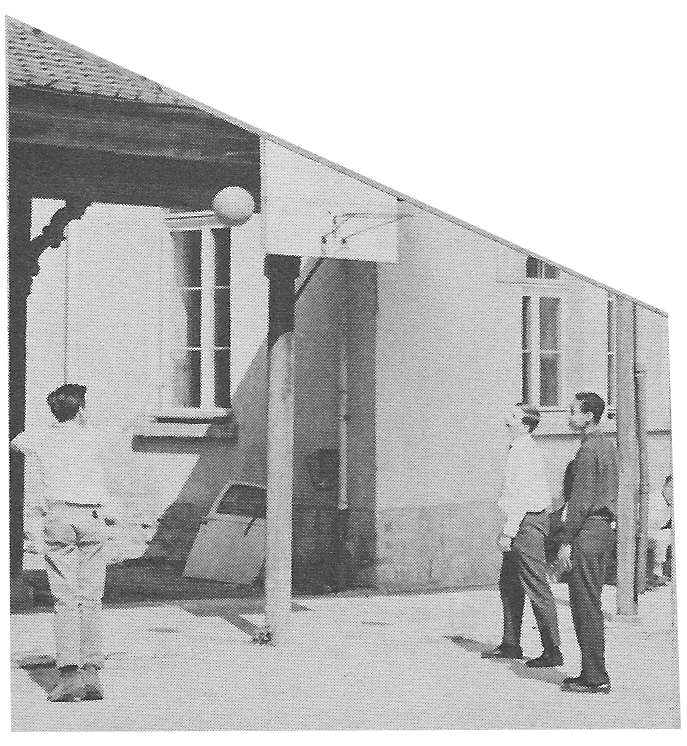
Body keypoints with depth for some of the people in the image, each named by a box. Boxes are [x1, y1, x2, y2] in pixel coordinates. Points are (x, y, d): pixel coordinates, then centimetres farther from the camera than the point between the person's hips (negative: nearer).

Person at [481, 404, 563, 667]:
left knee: (537, 589, -7)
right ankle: (510, 645, 27)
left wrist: (508, 532, -20)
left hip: (528, 523, -11)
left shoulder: (524, 452, -16)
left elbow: (522, 496, -21)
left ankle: (553, 652, -3)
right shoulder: (519, 449, 15)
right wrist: (508, 529, 21)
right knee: (509, 586, 17)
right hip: (521, 521, 11)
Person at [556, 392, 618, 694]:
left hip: (588, 529, -10)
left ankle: (595, 677, -4)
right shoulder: (609, 445, 16)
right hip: (606, 527, 10)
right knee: (590, 604, 14)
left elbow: (580, 499, -18)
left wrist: (566, 541, -17)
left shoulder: (588, 449, -14)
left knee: (585, 604, -6)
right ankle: (594, 673, 17)